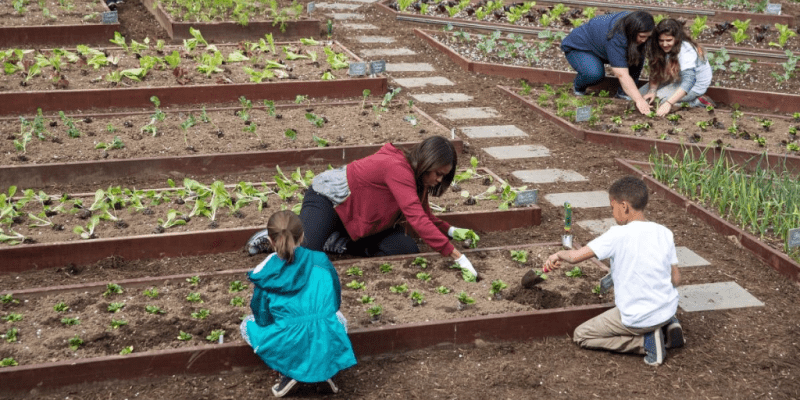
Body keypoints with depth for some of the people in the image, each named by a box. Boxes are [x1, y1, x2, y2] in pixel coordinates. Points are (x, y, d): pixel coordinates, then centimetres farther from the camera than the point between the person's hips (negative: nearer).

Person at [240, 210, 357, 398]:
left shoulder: (265, 275, -2)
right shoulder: (321, 261, 4)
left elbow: (262, 318, 5)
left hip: (289, 349, -2)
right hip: (330, 348, 2)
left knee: (247, 324, 25)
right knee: (338, 317, 38)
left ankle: (290, 373, 5)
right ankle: (323, 370, 11)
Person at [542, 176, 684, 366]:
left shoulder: (618, 235, -17)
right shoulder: (665, 233, -1)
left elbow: (575, 256, -19)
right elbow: (676, 279, 4)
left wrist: (558, 254, 2)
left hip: (638, 319, -7)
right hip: (668, 308, 7)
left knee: (580, 335, 9)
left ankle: (646, 342, -4)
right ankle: (667, 326, 11)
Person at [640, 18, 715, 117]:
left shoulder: (686, 50, -32)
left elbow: (688, 81, -40)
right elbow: (655, 72, -5)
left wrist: (669, 103, -50)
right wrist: (652, 90, -25)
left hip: (695, 85, -8)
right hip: (675, 81, 8)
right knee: (641, 93, -3)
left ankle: (697, 102, -10)